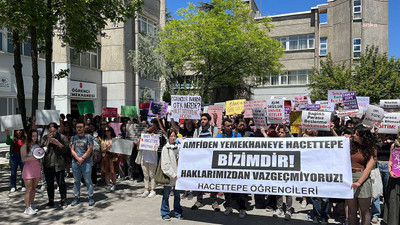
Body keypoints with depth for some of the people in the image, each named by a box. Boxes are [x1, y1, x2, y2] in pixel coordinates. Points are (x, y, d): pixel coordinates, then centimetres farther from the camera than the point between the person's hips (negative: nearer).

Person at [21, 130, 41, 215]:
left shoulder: (38, 145, 10)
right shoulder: (25, 146, -5)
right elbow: (23, 159, -13)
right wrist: (33, 157, -22)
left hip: (37, 168, 5)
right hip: (28, 169, -5)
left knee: (34, 188, 10)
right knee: (29, 189, -2)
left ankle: (31, 205, 20)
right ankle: (27, 208, 5)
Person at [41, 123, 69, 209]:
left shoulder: (63, 138, 0)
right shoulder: (45, 138, 7)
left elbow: (66, 150, -3)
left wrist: (58, 144, -16)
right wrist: (48, 142, -12)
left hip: (59, 165, -3)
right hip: (48, 165, 3)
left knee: (61, 183, 2)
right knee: (49, 184, 12)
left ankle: (63, 200, 14)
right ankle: (51, 201, 25)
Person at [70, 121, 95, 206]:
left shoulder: (88, 137, 1)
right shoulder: (73, 138, 12)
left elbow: (89, 150, -5)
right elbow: (72, 150, 6)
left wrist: (82, 158, -13)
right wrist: (78, 158, -9)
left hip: (86, 162, -4)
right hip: (75, 162, 4)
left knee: (88, 181, 0)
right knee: (76, 181, 11)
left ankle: (91, 197, 8)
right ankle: (76, 197, 21)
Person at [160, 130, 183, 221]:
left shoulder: (178, 147, 5)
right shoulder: (165, 148, -4)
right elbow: (165, 164, -9)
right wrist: (173, 174, -13)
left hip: (177, 175, 3)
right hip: (168, 175, -3)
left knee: (177, 195, 12)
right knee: (166, 195, 6)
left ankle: (178, 213, 24)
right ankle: (165, 213, 19)